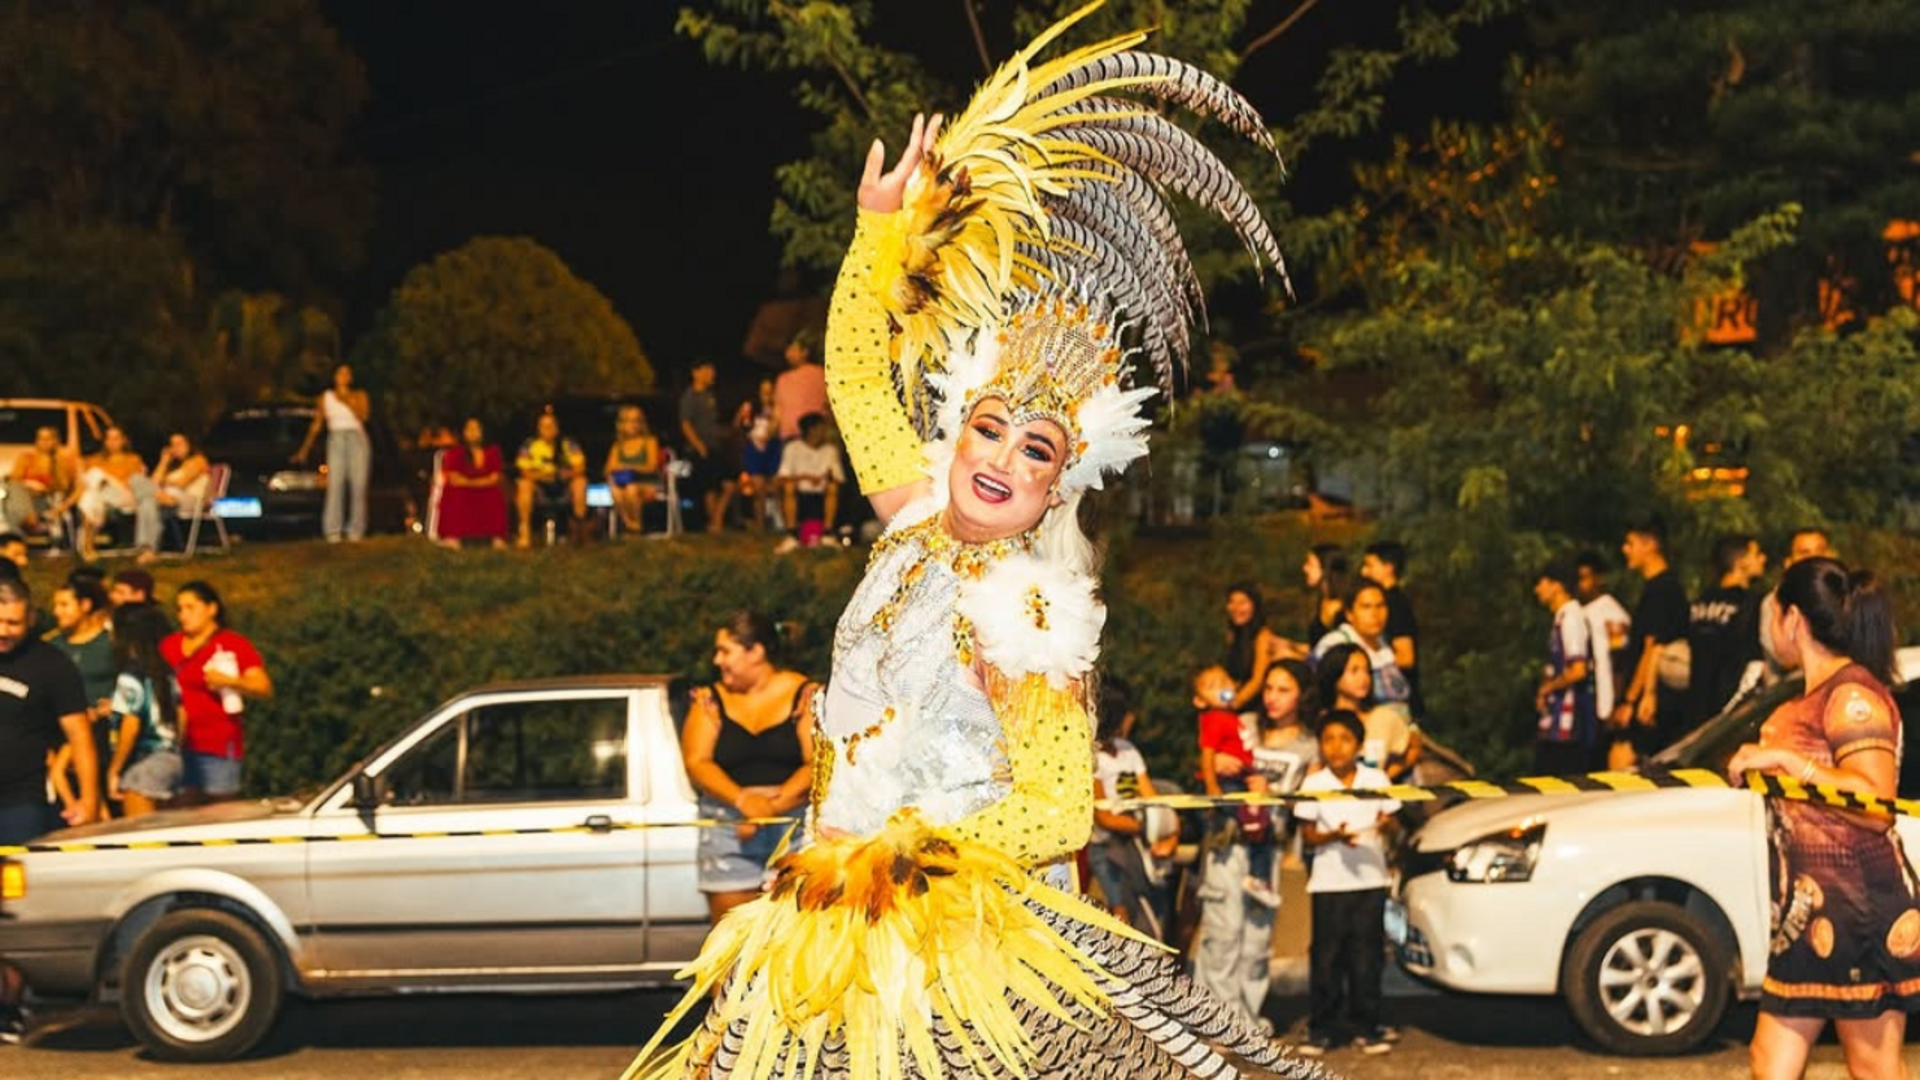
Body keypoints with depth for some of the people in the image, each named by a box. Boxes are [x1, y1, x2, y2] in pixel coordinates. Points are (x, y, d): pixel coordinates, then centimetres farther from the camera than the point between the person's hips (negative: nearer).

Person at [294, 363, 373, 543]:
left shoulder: (359, 396, 12)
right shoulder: (325, 397, 14)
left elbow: (363, 416, -5)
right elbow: (316, 425, 12)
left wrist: (347, 402, -10)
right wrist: (304, 449, 7)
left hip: (357, 439, 0)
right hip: (336, 440, 0)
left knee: (358, 486, -7)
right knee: (335, 485, -12)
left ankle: (355, 530, -3)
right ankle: (333, 531, -15)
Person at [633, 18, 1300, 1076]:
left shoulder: (1029, 618, -14)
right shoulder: (918, 519, 3)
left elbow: (1057, 810, -19)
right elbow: (858, 371, 17)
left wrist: (884, 855, -18)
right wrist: (883, 224, 14)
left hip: (962, 933, -6)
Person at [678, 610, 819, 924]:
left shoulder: (804, 695, 3)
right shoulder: (711, 701, 11)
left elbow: (817, 765, -5)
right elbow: (697, 762, 0)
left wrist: (774, 806, -17)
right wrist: (742, 800, -17)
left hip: (794, 823, -2)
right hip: (727, 826, 2)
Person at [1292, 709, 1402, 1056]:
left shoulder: (1376, 779, 4)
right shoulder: (1313, 784, 0)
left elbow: (1391, 821, 8)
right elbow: (1307, 834, 1)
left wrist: (1385, 825, -15)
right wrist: (1334, 836, -18)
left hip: (1371, 876, 1)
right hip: (1329, 881, -1)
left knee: (1367, 953, 3)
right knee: (1326, 956, -1)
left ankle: (1367, 1026, 13)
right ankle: (1321, 1028, 7)